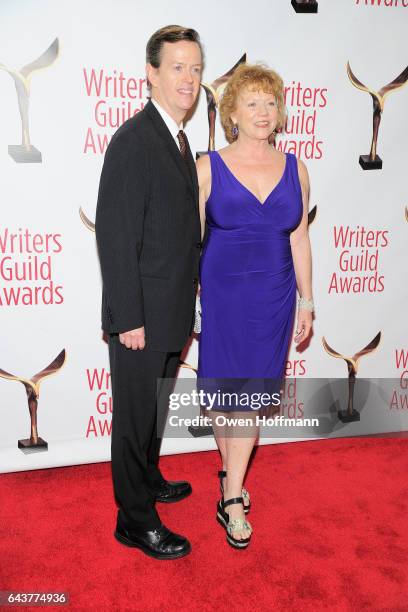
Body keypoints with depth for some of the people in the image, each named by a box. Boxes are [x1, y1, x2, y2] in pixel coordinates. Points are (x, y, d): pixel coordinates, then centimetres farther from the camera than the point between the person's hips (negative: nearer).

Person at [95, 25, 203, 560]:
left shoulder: (177, 139, 12)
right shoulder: (134, 140, -17)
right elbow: (115, 236, -20)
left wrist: (195, 281, 14)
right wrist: (129, 318, -20)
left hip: (172, 310, 9)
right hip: (141, 312, -9)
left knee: (155, 405, 23)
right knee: (135, 413, 6)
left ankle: (147, 479, 44)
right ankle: (135, 519, 23)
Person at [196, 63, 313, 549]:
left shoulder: (294, 170, 4)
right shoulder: (208, 168, -4)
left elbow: (299, 239, 8)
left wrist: (306, 299, 9)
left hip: (273, 298, 2)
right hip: (221, 295, -1)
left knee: (252, 392, 5)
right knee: (223, 389, 8)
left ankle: (232, 498, 17)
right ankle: (232, 472, 33)